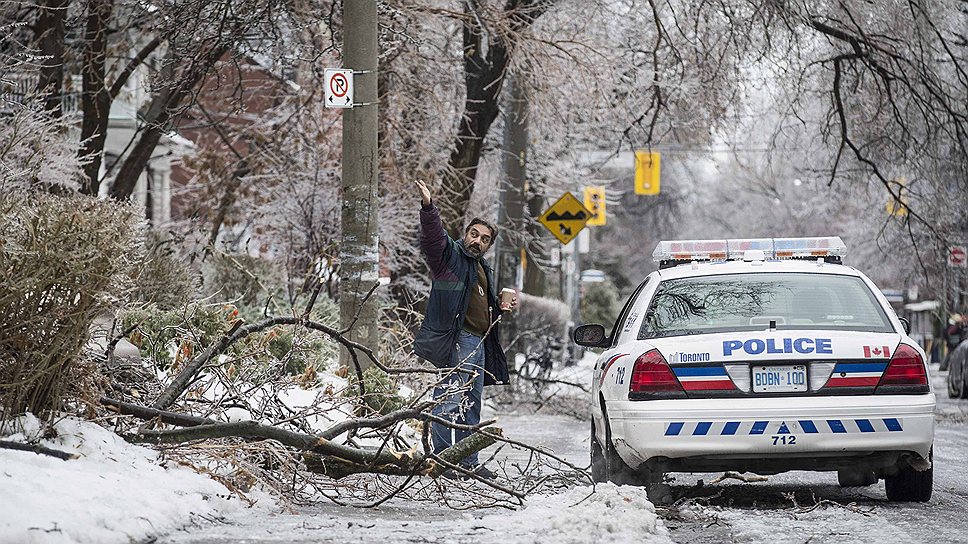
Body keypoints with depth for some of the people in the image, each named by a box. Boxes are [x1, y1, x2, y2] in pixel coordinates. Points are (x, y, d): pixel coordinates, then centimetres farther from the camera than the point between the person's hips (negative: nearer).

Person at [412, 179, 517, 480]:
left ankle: (468, 461, 18)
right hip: (457, 341, -9)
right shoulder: (450, 255, -1)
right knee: (449, 399, -12)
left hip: (479, 342, 9)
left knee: (471, 405, 12)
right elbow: (432, 237, -21)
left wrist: (502, 307, 15)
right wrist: (428, 208, -38)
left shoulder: (484, 269, 23)